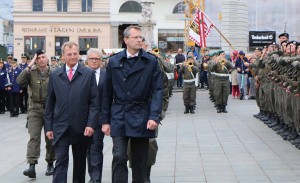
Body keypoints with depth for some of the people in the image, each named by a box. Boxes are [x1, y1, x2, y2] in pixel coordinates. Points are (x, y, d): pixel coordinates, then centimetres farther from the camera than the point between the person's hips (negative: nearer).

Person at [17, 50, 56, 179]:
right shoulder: (31, 72, 0)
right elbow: (20, 81, -18)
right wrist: (29, 66, -19)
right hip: (35, 109, 0)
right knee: (34, 137, -11)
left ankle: (50, 164, 26)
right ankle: (32, 166, -16)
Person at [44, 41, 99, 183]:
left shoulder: (89, 74, 2)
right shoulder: (55, 75, 7)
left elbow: (94, 102, -2)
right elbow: (50, 103, 8)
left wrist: (91, 124, -11)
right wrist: (48, 127, 3)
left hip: (81, 127, 0)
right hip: (60, 127, 0)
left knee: (80, 162, 12)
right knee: (61, 162, -6)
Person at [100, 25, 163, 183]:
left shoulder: (151, 61, 2)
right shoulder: (114, 61, 4)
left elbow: (157, 90, -3)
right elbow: (107, 93, 7)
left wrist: (154, 116, -14)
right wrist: (105, 120, 4)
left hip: (141, 118, 0)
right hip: (119, 117, 0)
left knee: (140, 161, 9)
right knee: (119, 157, -9)